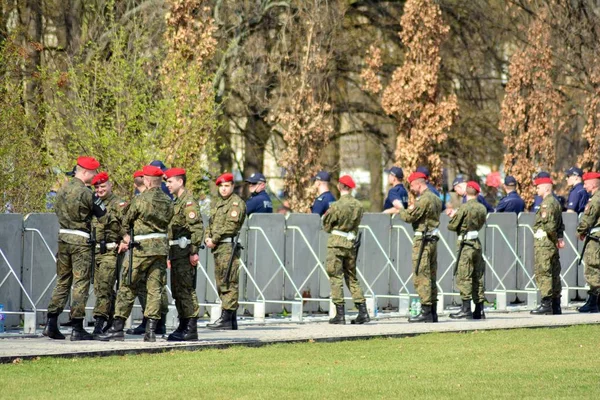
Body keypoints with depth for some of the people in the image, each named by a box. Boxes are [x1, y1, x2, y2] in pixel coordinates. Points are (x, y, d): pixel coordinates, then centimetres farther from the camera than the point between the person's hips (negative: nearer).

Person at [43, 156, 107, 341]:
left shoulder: (62, 190, 8)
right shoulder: (86, 193, -13)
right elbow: (104, 217, -9)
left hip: (63, 237, 7)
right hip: (81, 242, -7)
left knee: (62, 281, 13)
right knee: (80, 284, -2)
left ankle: (51, 324, 8)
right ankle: (77, 328, -3)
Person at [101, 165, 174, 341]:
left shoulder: (140, 200, -10)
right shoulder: (168, 201, 6)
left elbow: (126, 221, 1)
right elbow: (166, 221, 12)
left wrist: (126, 237, 23)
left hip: (142, 247, -5)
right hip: (161, 247, 5)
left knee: (127, 287, 2)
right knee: (155, 288, 5)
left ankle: (118, 327, 2)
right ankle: (151, 330, 1)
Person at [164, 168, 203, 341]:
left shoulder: (188, 201, -11)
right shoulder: (177, 201, 20)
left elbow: (197, 227, -18)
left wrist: (194, 251, -22)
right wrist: (171, 254, 21)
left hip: (185, 251, -10)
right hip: (176, 252, 10)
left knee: (186, 289, -10)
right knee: (177, 290, 12)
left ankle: (191, 328, -10)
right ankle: (183, 325, 18)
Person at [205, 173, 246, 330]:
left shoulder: (236, 203, -7)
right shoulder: (217, 203, 21)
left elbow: (231, 226, -16)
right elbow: (211, 223, 22)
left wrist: (214, 240, -14)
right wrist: (207, 237, 2)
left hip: (229, 246, -10)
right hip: (218, 247, 10)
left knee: (229, 282, -11)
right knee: (221, 283, 11)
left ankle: (226, 319, -14)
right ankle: (232, 320, 15)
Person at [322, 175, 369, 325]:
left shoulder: (337, 206, -14)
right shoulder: (358, 205, 2)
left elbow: (327, 227, -4)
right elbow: (356, 224, 10)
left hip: (336, 243, -6)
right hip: (351, 243, 6)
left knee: (336, 278, 0)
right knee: (352, 278, 14)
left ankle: (340, 315, -4)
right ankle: (363, 313, 9)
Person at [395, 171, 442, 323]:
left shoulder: (424, 200, -16)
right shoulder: (436, 199, 14)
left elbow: (409, 217, -14)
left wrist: (400, 208, 3)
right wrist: (412, 209, 18)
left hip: (422, 240, -9)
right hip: (433, 239, 9)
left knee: (421, 277, -7)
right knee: (431, 277, 11)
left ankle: (426, 312, -10)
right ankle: (432, 312, 13)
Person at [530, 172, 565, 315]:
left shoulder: (547, 204, -14)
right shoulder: (556, 202, 18)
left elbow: (549, 225, -23)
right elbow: (560, 224, 21)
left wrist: (555, 239, -11)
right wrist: (560, 238, 9)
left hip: (544, 244, -10)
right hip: (552, 245, 10)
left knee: (543, 273, -9)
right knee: (554, 274, 10)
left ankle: (546, 304, -11)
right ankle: (556, 306, 13)